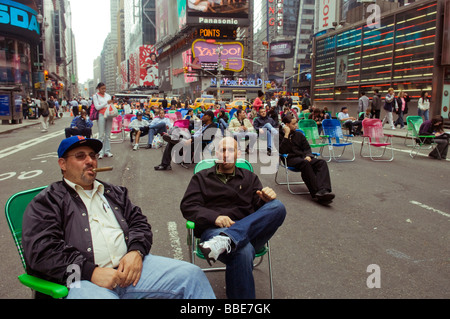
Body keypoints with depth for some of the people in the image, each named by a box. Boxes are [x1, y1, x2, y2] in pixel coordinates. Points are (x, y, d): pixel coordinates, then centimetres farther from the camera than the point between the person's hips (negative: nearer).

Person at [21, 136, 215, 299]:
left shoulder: (114, 193, 26)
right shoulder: (47, 202, 8)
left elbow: (139, 222, 21)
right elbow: (41, 250, -5)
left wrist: (136, 251, -2)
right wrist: (91, 271, -15)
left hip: (130, 266, 5)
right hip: (83, 280, -5)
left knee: (191, 275, -11)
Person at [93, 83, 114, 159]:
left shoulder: (108, 95, 16)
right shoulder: (95, 96, 4)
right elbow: (97, 107, -6)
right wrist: (106, 103, -12)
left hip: (109, 115, 4)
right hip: (101, 116, -4)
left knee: (108, 135, 4)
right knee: (101, 135, -6)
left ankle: (107, 151, 9)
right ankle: (101, 152, -3)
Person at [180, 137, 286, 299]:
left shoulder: (250, 178, 25)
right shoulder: (202, 177, 19)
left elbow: (259, 206, 15)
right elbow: (187, 206, 6)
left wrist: (266, 199, -12)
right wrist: (215, 217, -13)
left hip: (250, 230, 3)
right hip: (214, 230, -3)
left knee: (278, 207, -28)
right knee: (243, 252, -38)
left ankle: (227, 239, -43)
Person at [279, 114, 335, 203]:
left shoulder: (299, 135, 24)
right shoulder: (279, 135, 7)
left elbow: (307, 147, 19)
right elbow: (282, 151, -10)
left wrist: (308, 156, -4)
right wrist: (286, 134, -10)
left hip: (303, 157, 5)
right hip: (291, 159, -5)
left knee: (322, 162, -24)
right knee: (305, 163, -38)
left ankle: (323, 190, -45)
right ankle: (316, 191, -43)